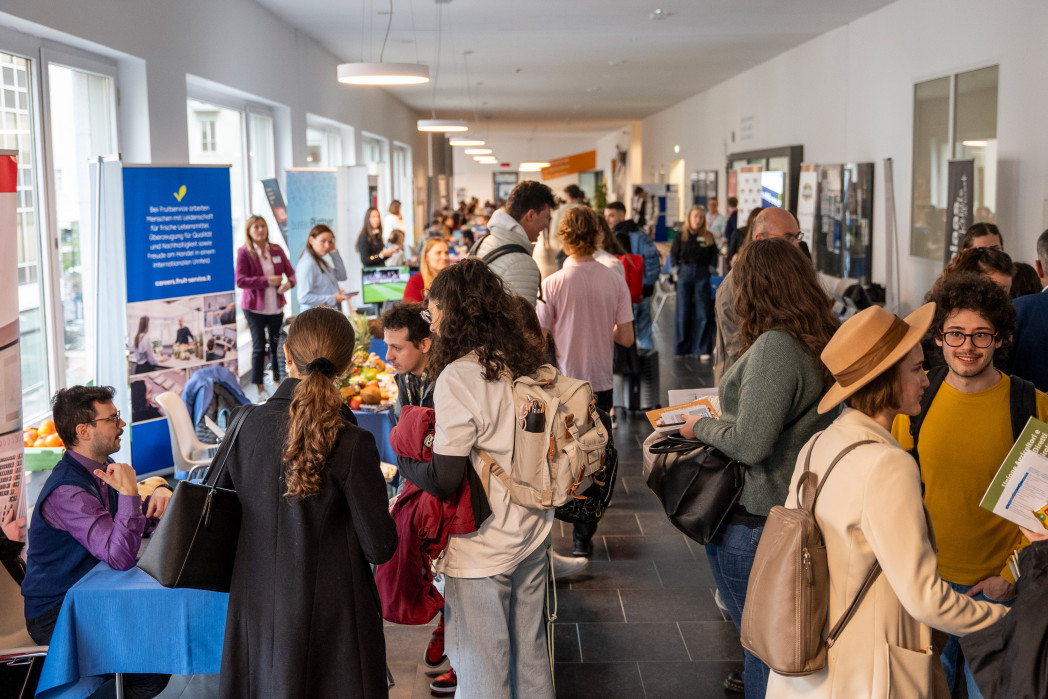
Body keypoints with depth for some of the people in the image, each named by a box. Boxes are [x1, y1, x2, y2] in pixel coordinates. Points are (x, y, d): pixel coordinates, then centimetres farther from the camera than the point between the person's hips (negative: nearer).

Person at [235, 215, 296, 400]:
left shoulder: (277, 249, 6)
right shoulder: (244, 252, -7)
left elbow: (290, 271, 9)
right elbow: (240, 281, -14)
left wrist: (289, 282, -15)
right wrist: (268, 281, -21)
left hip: (275, 306, 4)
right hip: (254, 307, -4)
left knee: (277, 345, 8)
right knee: (259, 347, -3)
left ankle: (279, 383, 20)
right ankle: (260, 389, 5)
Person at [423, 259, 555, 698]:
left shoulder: (458, 376, -21)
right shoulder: (528, 362, 1)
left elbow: (445, 480, -20)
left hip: (483, 546, -7)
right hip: (533, 531, 7)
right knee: (530, 650, 22)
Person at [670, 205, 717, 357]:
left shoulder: (708, 237, 7)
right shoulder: (681, 235, 5)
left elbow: (713, 256, 12)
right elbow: (673, 254, 7)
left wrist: (711, 270, -1)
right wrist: (676, 270, -2)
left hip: (702, 276, 0)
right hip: (685, 274, 0)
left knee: (702, 313, -1)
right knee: (683, 312, 3)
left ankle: (702, 348, 5)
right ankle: (682, 348, 11)